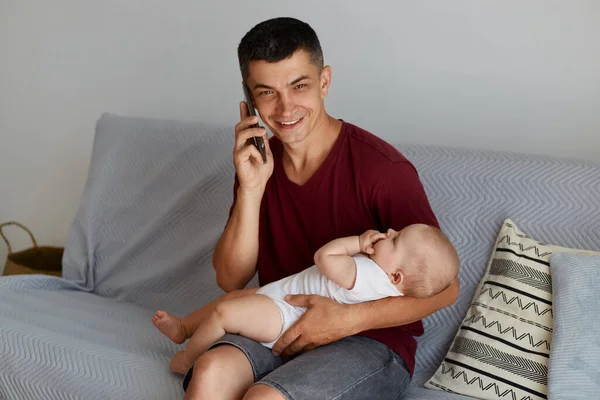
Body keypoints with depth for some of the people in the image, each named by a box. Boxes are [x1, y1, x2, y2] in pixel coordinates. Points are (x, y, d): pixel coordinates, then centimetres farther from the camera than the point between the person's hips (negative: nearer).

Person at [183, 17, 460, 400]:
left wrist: (348, 319, -21)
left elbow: (444, 286, -11)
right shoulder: (259, 161, 2)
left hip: (373, 342, -4)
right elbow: (231, 279, -1)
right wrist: (251, 189, -14)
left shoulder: (381, 167, -16)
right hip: (282, 331, 4)